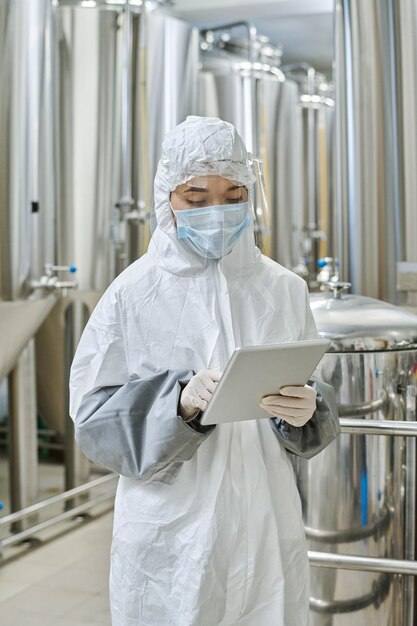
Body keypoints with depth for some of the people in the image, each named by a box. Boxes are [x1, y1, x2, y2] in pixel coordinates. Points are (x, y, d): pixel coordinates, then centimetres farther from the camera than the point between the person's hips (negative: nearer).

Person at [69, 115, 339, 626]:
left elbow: (318, 415, 5)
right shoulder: (132, 294, -6)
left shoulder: (283, 290, 0)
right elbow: (92, 418, -7)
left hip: (265, 529, 2)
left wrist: (306, 411, -17)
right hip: (171, 536, -2)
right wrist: (178, 402, -23)